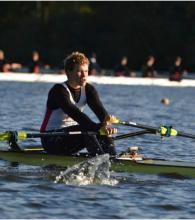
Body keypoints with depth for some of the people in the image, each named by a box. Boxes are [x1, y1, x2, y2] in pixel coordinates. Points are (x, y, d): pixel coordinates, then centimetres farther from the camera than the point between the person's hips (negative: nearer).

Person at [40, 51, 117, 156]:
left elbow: (99, 109, -15)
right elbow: (75, 113, -35)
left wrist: (107, 126, -38)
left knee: (104, 132, -15)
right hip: (51, 139, -7)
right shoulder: (59, 91, -20)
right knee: (86, 130, -30)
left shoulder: (88, 89, 2)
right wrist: (98, 126, -48)